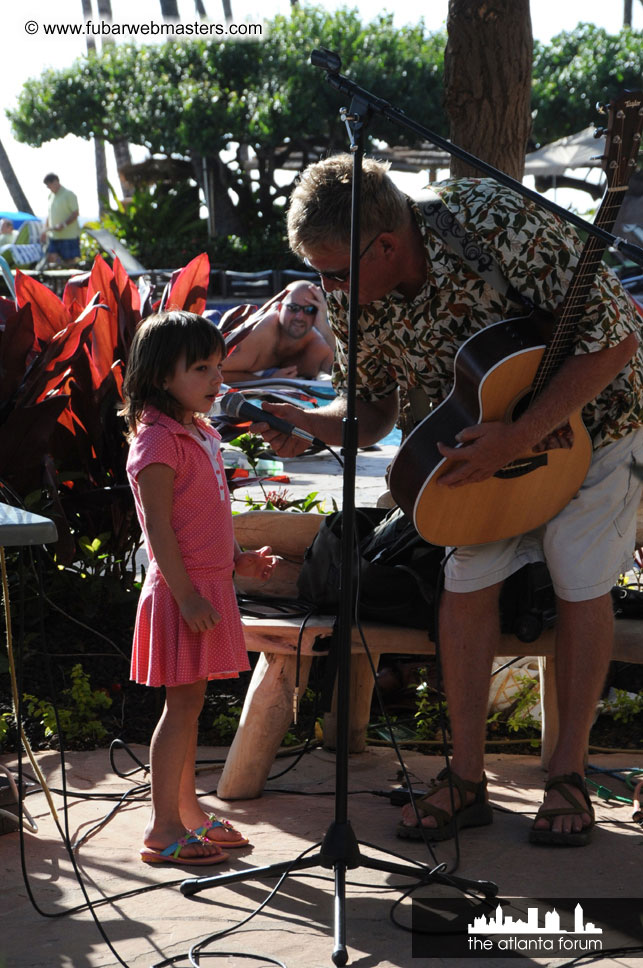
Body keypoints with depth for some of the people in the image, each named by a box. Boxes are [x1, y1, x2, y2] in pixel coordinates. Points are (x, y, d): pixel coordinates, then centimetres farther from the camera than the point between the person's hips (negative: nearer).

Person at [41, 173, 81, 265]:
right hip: (54, 236, 7)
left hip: (69, 236, -7)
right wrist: (45, 231, 15)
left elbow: (75, 213, -13)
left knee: (69, 261, -5)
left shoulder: (68, 194, -8)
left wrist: (63, 225, -24)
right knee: (50, 257, -2)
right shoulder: (51, 196, 14)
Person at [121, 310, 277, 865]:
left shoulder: (203, 435, 14)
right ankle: (163, 829, 1)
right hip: (182, 591, -9)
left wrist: (238, 560, 14)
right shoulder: (157, 441, -15)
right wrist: (186, 595, -22)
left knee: (190, 701, 15)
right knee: (183, 703, -5)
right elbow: (159, 528, -19)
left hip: (210, 585, 9)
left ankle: (187, 810, 24)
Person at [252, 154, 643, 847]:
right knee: (465, 586, -4)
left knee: (580, 586, -4)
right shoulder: (354, 297, -17)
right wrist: (309, 424, -27)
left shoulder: (496, 226, -36)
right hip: (488, 436, 5)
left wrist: (516, 440, -36)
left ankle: (567, 777, 9)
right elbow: (373, 410, -3)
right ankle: (466, 780, 4)